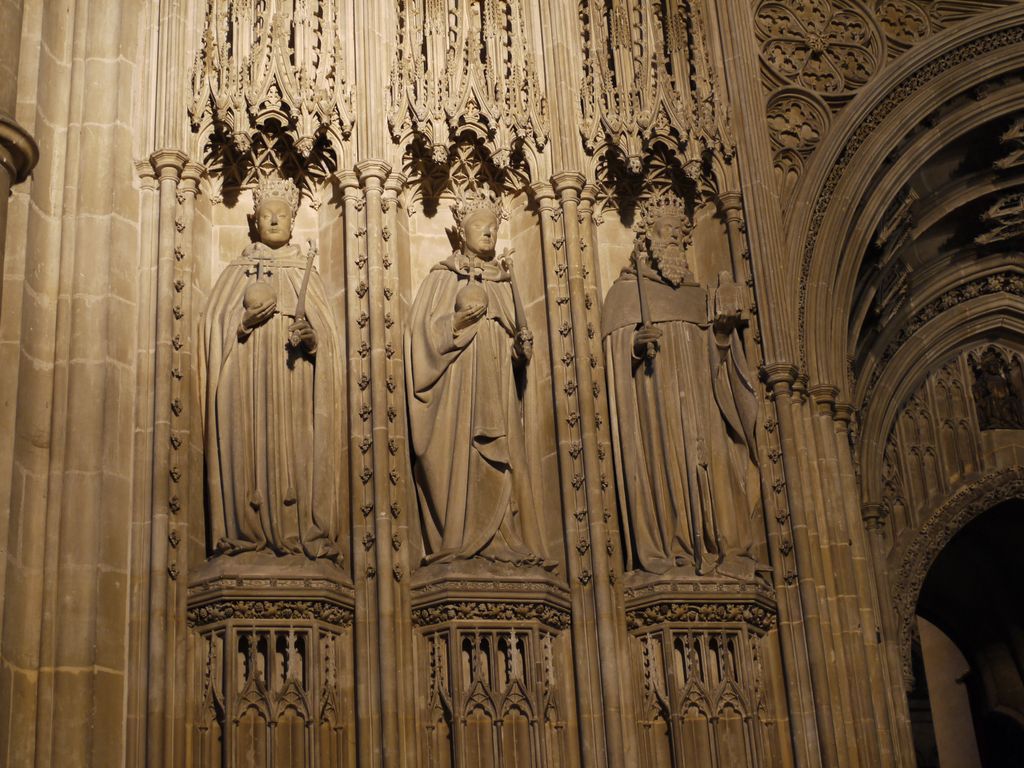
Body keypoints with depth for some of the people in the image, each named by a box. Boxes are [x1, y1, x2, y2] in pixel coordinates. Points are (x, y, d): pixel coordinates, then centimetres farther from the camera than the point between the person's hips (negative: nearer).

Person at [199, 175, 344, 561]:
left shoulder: (306, 272, 14)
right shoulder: (236, 271, 12)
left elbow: (326, 330, 8)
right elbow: (215, 327, 6)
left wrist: (311, 337, -14)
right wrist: (245, 321, -12)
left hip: (292, 377, 0)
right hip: (247, 380, 0)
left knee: (293, 448, -6)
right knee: (248, 447, -7)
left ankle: (300, 534, -4)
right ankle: (248, 533, -4)